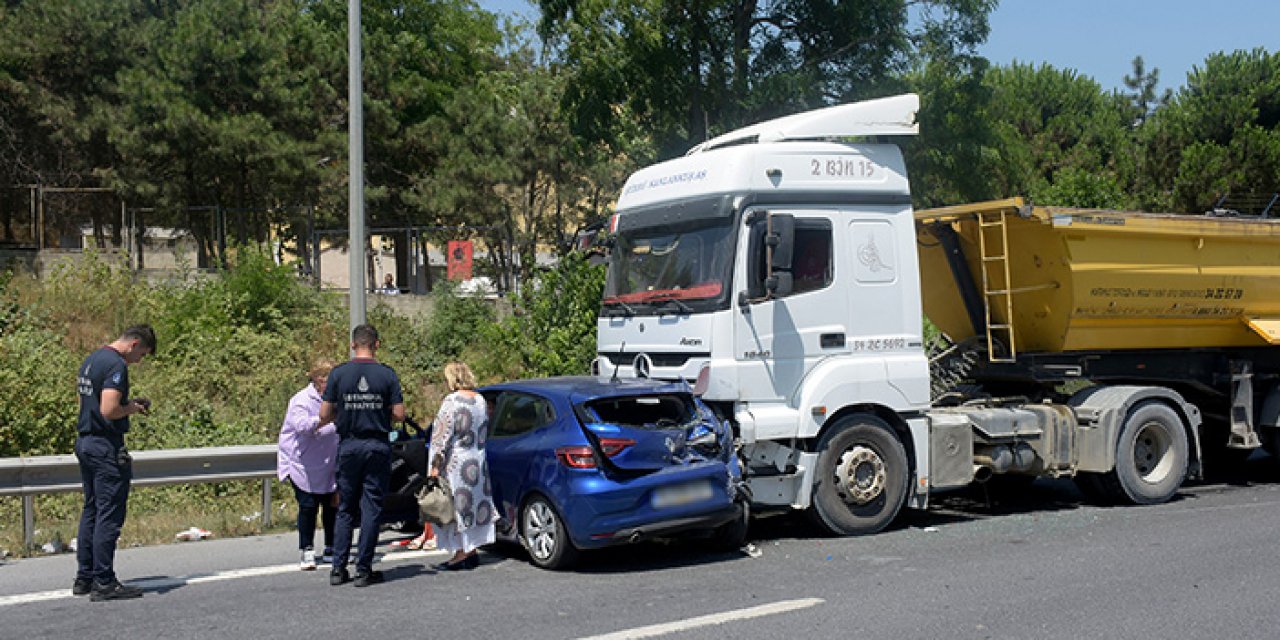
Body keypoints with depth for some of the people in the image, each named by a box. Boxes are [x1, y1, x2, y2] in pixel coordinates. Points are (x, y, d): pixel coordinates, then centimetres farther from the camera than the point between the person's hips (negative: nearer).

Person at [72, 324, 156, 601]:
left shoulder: (91, 360, 14)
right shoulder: (116, 365, -16)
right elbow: (108, 411, -26)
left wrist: (129, 403, 14)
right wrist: (130, 409, -6)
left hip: (84, 442, 10)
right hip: (106, 446, -10)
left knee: (91, 511, 15)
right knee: (109, 516, -4)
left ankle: (84, 578, 20)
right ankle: (104, 583, -1)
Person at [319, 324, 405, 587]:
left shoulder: (338, 373, -3)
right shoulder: (388, 374, -4)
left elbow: (324, 415, -3)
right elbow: (399, 414, -5)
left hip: (349, 446, 1)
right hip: (378, 446, -1)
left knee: (345, 509, 12)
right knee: (371, 509, 4)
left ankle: (338, 568, 11)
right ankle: (364, 570, 4)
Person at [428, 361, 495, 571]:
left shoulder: (452, 401, -15)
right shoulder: (480, 400, 9)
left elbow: (443, 435, -16)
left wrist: (435, 465, -14)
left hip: (457, 462, -8)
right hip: (478, 462, 8)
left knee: (457, 506, -1)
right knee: (474, 505, 13)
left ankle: (461, 554, 1)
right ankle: (473, 551, 20)